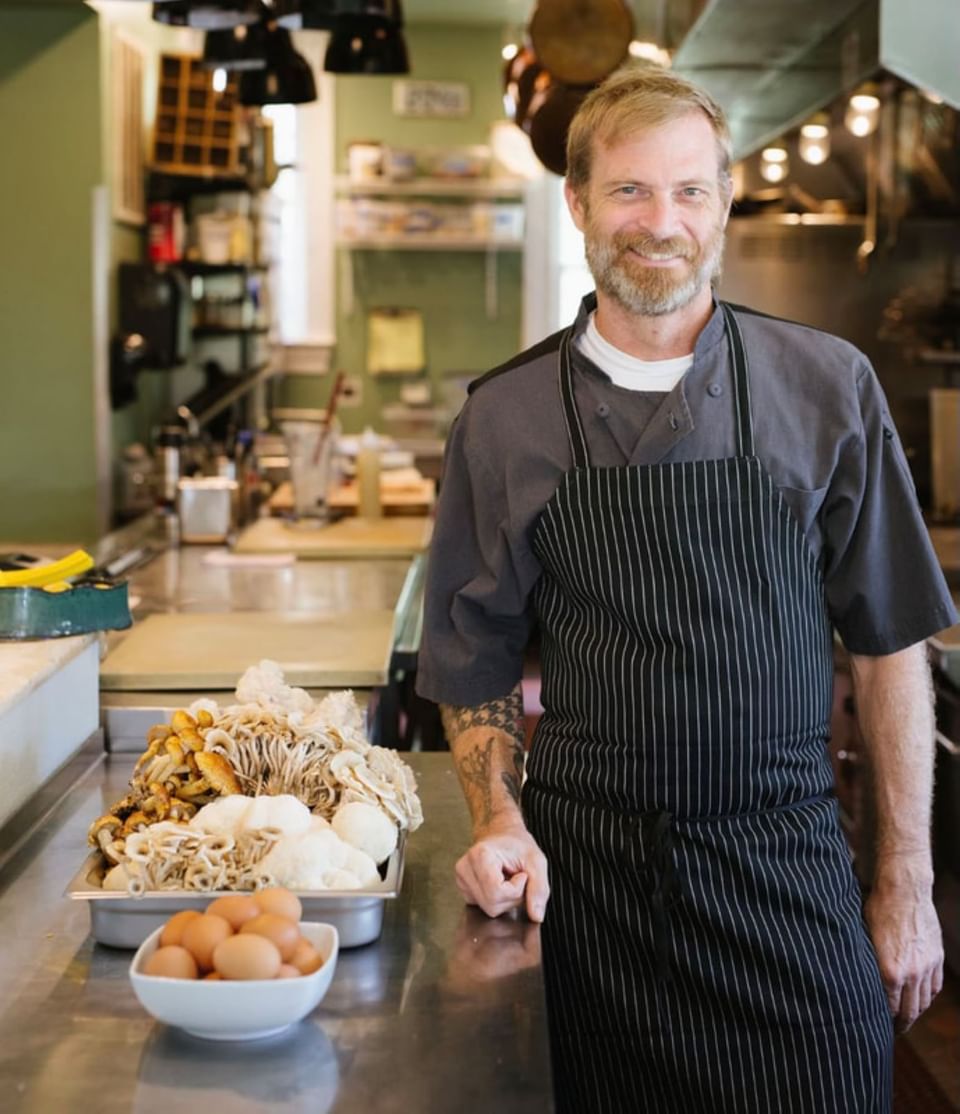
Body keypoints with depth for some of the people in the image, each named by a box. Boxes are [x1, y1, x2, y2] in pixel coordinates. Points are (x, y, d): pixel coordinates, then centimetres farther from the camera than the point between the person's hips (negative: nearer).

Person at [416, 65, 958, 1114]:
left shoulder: (826, 386, -3)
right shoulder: (503, 416, 0)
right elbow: (476, 665, 9)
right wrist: (498, 821, -6)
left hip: (785, 869, 0)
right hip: (583, 871, 1)